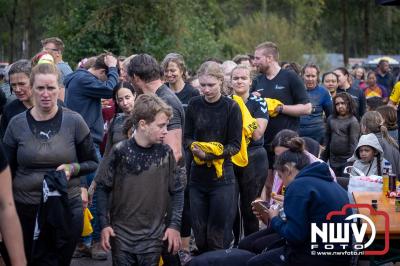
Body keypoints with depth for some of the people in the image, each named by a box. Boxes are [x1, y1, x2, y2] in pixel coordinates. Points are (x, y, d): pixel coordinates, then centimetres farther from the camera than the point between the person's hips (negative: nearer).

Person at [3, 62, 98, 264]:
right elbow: (7, 172, 8)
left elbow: (92, 163, 5)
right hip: (25, 209, 1)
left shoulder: (74, 121, -4)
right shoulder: (17, 124, 0)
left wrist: (72, 168, -15)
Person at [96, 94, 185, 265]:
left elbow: (177, 191, 6)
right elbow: (103, 188, -1)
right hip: (121, 234, -1)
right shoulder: (120, 151, -9)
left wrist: (175, 225, -1)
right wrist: (104, 224, -5)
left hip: (153, 236, 2)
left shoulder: (165, 153, -2)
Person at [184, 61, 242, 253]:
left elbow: (235, 145, -8)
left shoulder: (231, 107, -7)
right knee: (199, 231, 9)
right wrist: (194, 147, -14)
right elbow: (187, 137, 8)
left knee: (218, 236, -1)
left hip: (222, 177, -3)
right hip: (197, 175, 4)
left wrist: (211, 154, -22)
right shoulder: (194, 105, 3)